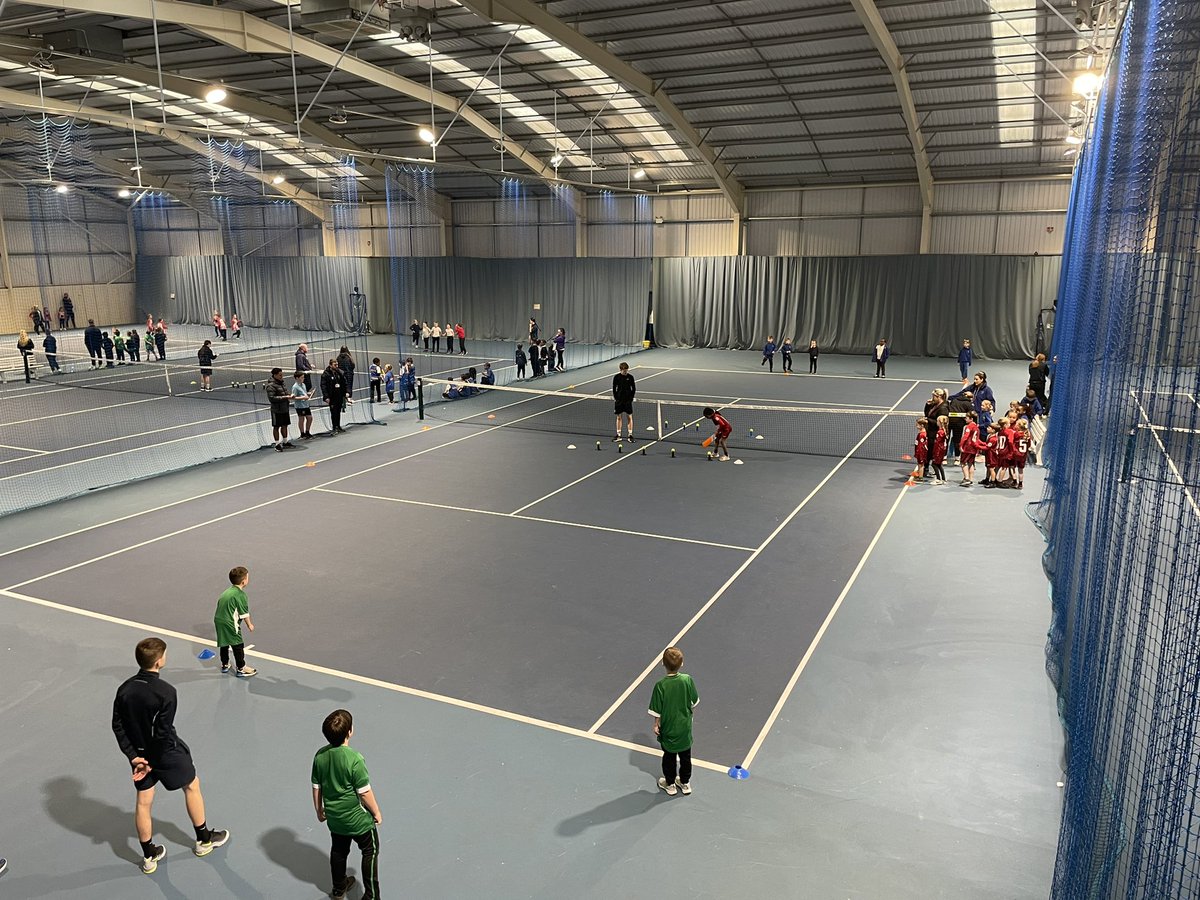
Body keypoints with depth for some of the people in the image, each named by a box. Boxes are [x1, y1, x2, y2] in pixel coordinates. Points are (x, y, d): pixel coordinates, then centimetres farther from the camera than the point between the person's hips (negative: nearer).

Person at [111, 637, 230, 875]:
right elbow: (163, 734, -26)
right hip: (166, 753, -5)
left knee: (143, 802, 17)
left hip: (140, 754, 5)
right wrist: (153, 764, -12)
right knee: (192, 786, 18)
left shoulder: (125, 689, -9)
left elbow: (118, 726, -5)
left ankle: (149, 857, 33)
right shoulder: (165, 692, -29)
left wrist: (134, 756, -4)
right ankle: (204, 840, 34)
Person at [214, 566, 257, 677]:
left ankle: (224, 665, 37)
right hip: (229, 624, -8)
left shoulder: (227, 591, 11)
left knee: (224, 644, 23)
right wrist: (249, 624, 8)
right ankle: (241, 669, 13)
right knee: (238, 646, 5)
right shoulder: (241, 595, -13)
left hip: (218, 620, 8)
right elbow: (244, 613, -8)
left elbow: (225, 608, 17)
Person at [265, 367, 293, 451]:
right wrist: (284, 397, -25)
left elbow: (286, 391, 23)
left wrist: (289, 395, 1)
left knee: (284, 425, 17)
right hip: (277, 410, -8)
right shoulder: (271, 385, -16)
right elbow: (271, 398, -23)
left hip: (285, 408, 8)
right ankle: (277, 444, 9)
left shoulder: (282, 383, 10)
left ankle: (285, 441, 31)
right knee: (276, 427, 2)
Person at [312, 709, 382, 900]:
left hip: (334, 817, 6)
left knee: (338, 851, 26)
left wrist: (319, 810, 17)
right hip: (358, 819, -6)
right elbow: (364, 792, -22)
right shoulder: (354, 759, -30)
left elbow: (316, 787, 0)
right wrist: (376, 812, -6)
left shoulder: (320, 755, -12)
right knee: (370, 851, 15)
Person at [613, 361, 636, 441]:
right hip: (619, 400, 1)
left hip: (628, 401, -1)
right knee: (618, 417, 7)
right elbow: (614, 388, 4)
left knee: (629, 417, 0)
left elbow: (634, 389, 2)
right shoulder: (616, 377, -3)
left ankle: (630, 435, 4)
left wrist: (631, 398, -5)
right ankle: (618, 435, 14)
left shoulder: (630, 377, -4)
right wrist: (615, 398, -4)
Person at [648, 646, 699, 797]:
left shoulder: (661, 685, -27)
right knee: (685, 755, 21)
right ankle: (685, 783, 37)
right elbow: (694, 702, -3)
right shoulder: (687, 680, -19)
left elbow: (657, 711, -16)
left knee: (669, 756, 18)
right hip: (685, 726, 2)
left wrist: (656, 724, 1)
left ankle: (670, 784, 34)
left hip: (668, 728, -2)